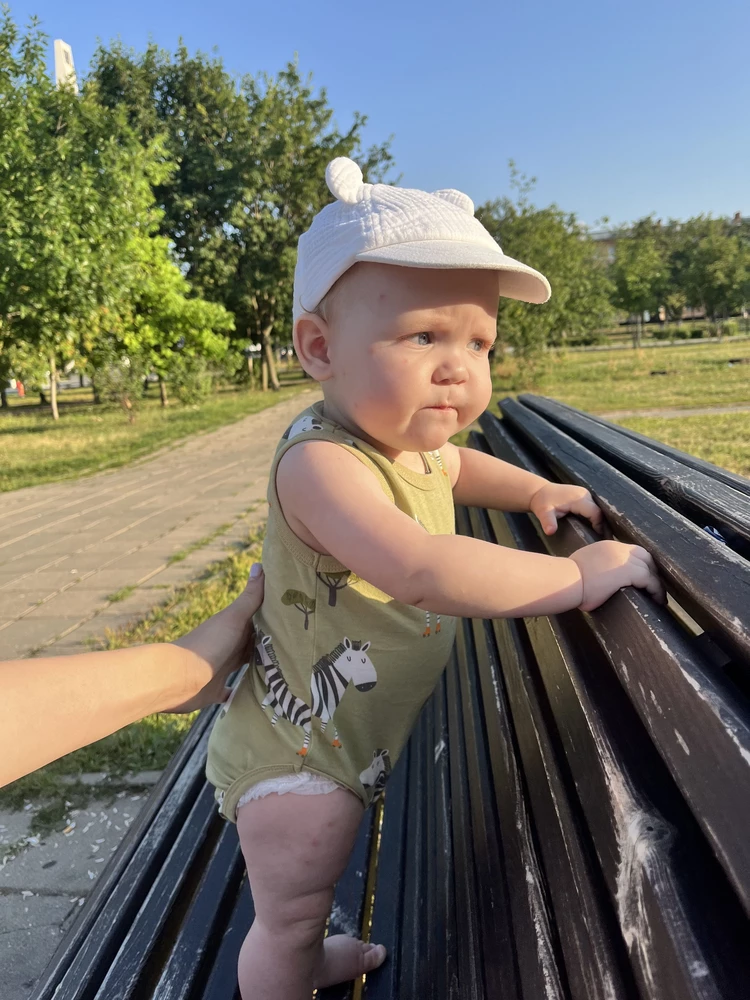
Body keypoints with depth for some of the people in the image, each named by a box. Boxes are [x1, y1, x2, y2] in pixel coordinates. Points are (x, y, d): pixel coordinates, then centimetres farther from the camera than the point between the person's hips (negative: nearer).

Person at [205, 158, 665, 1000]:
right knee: (289, 912, 15)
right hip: (293, 752, -9)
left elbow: (453, 467, 20)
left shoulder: (409, 442, -5)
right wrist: (577, 575, -40)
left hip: (340, 738, 9)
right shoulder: (320, 462, -35)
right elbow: (420, 569, -49)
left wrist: (537, 490, 4)